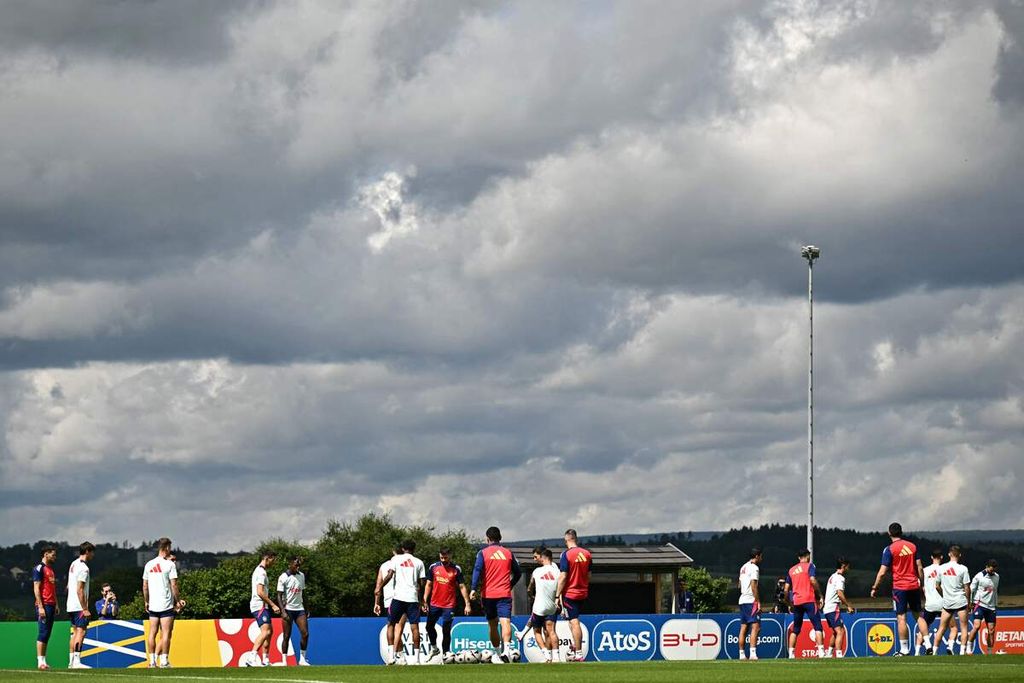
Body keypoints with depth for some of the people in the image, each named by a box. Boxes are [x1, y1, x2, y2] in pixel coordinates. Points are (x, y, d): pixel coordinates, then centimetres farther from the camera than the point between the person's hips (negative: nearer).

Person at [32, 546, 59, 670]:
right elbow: (36, 589, -13)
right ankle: (40, 661, -11)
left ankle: (43, 660, 9)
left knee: (47, 633, 8)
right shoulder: (39, 568, -7)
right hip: (44, 605, -9)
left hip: (51, 605, 9)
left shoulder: (51, 569, 20)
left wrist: (56, 604, 17)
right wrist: (40, 607, -18)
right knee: (43, 633, -11)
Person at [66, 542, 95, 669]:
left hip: (71, 606, 10)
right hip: (79, 606, -10)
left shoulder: (74, 564, 15)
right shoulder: (83, 568, -15)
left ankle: (72, 661, 13)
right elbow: (79, 590, -20)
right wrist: (85, 609, -18)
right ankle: (77, 661, -17)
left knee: (75, 632, 12)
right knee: (81, 631, -11)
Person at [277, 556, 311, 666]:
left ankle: (302, 659, 4)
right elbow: (279, 596, -8)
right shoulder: (283, 577, -7)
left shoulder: (302, 576, 10)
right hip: (288, 609, -5)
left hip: (299, 609, 5)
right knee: (286, 636, -3)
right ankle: (284, 661, 3)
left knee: (305, 634, -6)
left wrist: (306, 609, 13)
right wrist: (283, 611, -18)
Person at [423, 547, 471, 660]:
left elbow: (462, 587, -2)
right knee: (429, 626, 9)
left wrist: (467, 604, -6)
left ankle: (446, 653, 6)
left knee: (446, 631, -2)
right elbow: (428, 585, 9)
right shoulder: (433, 567, 3)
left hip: (449, 606, -3)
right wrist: (425, 601, 2)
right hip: (434, 604, 3)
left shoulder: (456, 569, -4)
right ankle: (434, 648, 29)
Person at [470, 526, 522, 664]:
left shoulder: (483, 553, 2)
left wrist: (474, 589, -18)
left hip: (488, 594, 0)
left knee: (493, 626, 13)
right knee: (505, 622, -13)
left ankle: (497, 653, 22)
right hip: (505, 594, 0)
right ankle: (506, 649, -34)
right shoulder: (508, 553, 10)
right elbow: (518, 573, 17)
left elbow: (477, 570, -12)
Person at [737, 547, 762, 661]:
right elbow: (753, 586, -17)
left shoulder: (743, 567, 17)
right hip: (751, 600, -9)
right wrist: (758, 602, -17)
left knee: (743, 628, 10)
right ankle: (753, 653, -24)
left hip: (742, 600, 9)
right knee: (755, 626, -13)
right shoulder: (754, 568, -10)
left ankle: (742, 654, 11)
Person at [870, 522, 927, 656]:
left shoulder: (889, 549, -6)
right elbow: (919, 568, 7)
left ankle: (904, 649, -2)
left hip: (899, 587, -4)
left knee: (901, 618, -2)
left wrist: (874, 588, 1)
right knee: (918, 615, 12)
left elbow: (882, 572, -8)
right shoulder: (913, 546, 6)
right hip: (914, 586, 4)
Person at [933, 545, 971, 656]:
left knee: (942, 628, 12)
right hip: (961, 601, -3)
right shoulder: (963, 569, -9)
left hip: (947, 602, 3)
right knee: (964, 627, 5)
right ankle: (963, 650, -2)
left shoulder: (941, 568, 1)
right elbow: (967, 588, -6)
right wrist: (968, 601, 7)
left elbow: (938, 586, 10)